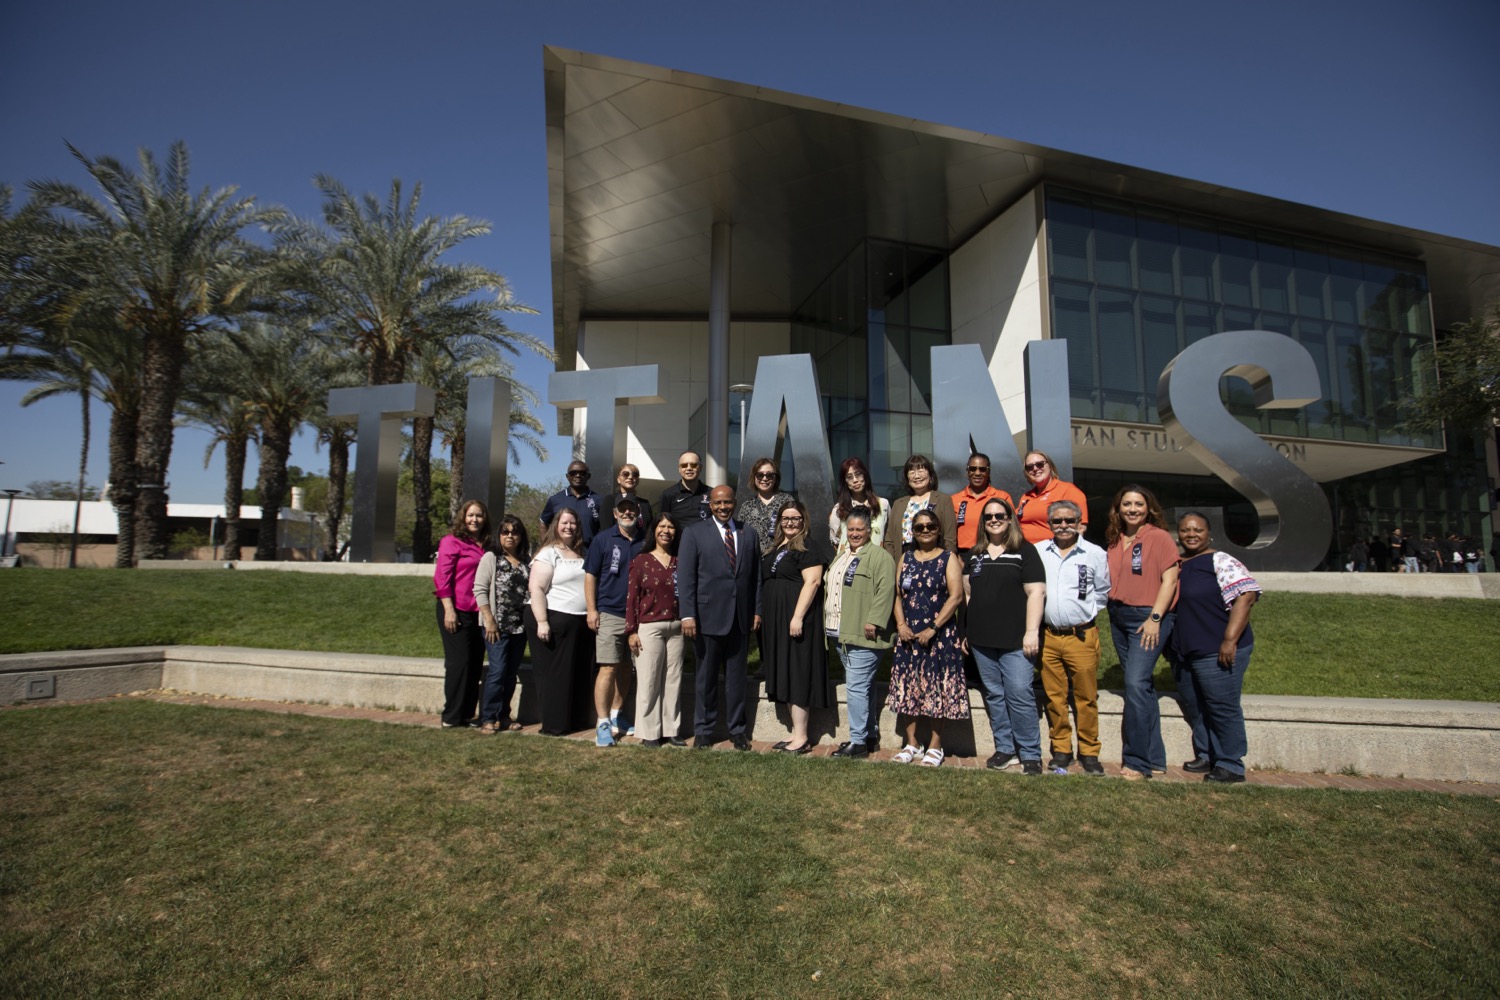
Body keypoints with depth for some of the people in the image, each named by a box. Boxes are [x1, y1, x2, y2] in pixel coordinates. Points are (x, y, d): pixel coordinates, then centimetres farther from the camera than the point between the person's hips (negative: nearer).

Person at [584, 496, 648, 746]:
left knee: (626, 668, 12)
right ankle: (602, 724, -2)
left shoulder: (646, 541, 7)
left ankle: (615, 717, 26)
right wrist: (591, 609, -7)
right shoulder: (602, 540, 1)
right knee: (608, 668, -8)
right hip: (609, 614, -4)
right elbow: (590, 575, 0)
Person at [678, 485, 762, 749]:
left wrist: (757, 610, 5)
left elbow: (756, 575, 10)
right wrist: (688, 614, -13)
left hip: (741, 618, 3)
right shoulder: (694, 532, 0)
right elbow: (685, 576, -6)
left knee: (737, 677, 11)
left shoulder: (749, 533, 10)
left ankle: (737, 730, 23)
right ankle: (704, 730, 22)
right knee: (707, 678, 9)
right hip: (709, 616, -2)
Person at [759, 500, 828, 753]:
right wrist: (762, 614, 15)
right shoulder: (776, 547, 16)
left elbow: (813, 581, -19)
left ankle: (802, 737, 3)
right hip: (776, 620, 9)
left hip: (796, 619, -9)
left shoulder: (807, 547, -10)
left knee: (797, 675, -4)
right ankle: (796, 733, 20)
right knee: (786, 675, 11)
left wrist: (797, 617, -24)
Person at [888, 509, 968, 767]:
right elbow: (897, 595, 11)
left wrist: (932, 629, -15)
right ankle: (912, 744, 16)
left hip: (939, 635, -4)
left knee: (937, 688, -1)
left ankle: (935, 746, 11)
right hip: (908, 635, 4)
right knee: (907, 689, 4)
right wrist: (901, 624, -5)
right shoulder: (905, 558, 13)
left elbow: (956, 596, -10)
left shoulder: (948, 559, 0)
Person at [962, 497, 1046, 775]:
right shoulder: (974, 554, 15)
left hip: (1015, 639, -5)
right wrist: (968, 631, 14)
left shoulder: (1025, 551, 0)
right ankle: (1004, 748, 21)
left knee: (1019, 695, -6)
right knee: (994, 695, 10)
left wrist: (1031, 632, -13)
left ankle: (1030, 754, 5)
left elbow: (1036, 592, -6)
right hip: (982, 638, 5)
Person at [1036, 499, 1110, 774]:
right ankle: (1061, 751, 19)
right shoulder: (1038, 552, 6)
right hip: (1048, 636, 2)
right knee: (1054, 697, 7)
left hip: (1081, 636, -1)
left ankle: (1089, 753, 16)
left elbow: (1103, 592, 10)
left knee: (1086, 698, 3)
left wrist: (1087, 614, 4)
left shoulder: (1095, 554, 3)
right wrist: (1039, 616, 6)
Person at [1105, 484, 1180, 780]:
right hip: (1118, 616, 7)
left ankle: (1137, 761, -3)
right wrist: (1110, 607, 6)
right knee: (1143, 686, 12)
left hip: (1148, 617, -7)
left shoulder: (1159, 537, -6)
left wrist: (1155, 618, -16)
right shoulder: (1114, 540, 11)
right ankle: (1154, 759, 20)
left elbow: (1170, 580, -11)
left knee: (1136, 683, -14)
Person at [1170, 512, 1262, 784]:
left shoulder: (1221, 562, -10)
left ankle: (1230, 766, 12)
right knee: (1193, 708, 16)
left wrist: (1230, 640, -23)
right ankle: (1206, 757, 30)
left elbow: (1246, 595, -19)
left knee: (1223, 708, 0)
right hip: (1184, 651, 8)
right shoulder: (1176, 564, 12)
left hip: (1217, 652, -8)